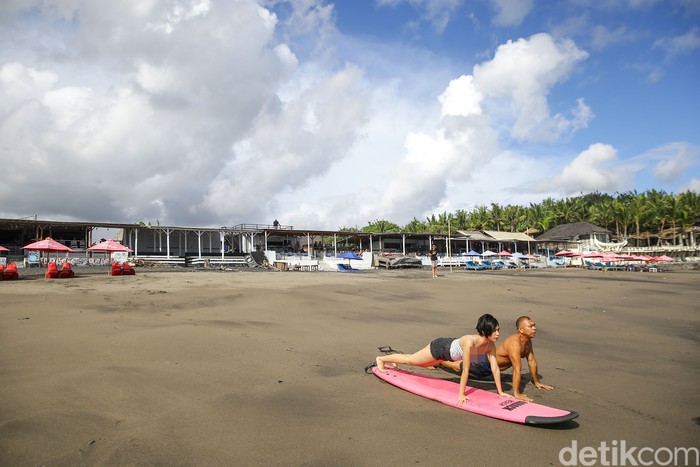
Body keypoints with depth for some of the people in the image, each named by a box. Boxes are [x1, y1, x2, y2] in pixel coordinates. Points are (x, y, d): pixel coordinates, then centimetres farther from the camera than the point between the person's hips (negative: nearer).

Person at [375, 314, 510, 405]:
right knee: (410, 360, 15)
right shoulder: (469, 342, -43)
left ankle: (399, 359, 58)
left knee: (423, 364, 31)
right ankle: (381, 359, 39)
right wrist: (461, 394, -33)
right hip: (440, 347, -6)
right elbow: (465, 370, -39)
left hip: (449, 350, 7)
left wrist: (500, 391, -13)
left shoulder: (490, 345, -23)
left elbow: (495, 369, -15)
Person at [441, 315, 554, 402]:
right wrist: (516, 394, -37)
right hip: (484, 363, -8)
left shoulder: (528, 341, -10)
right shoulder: (515, 343, -39)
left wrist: (536, 382, 6)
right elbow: (517, 370, -39)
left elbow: (532, 361, 1)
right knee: (457, 367, 13)